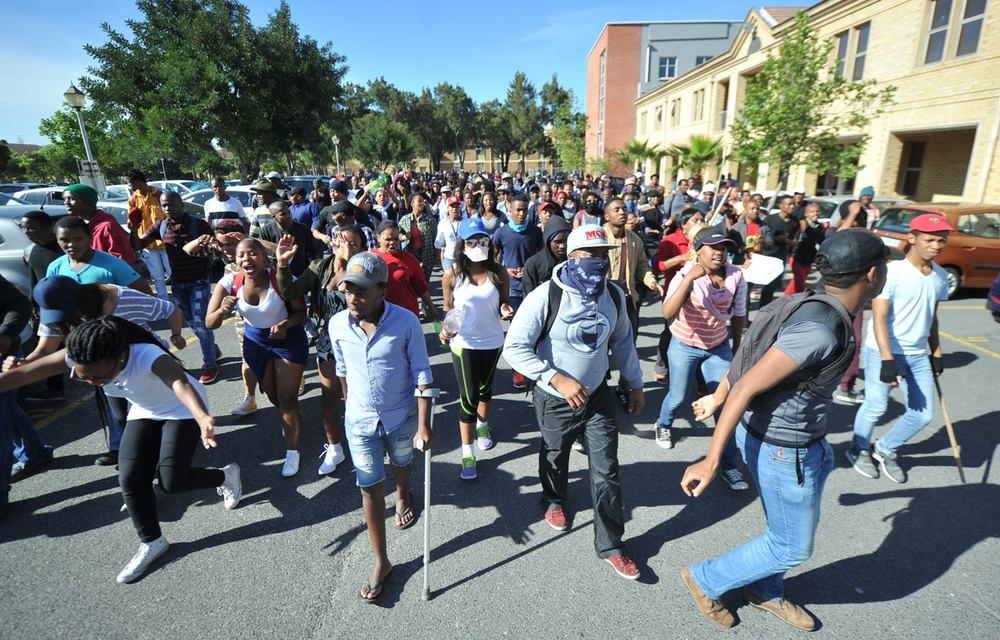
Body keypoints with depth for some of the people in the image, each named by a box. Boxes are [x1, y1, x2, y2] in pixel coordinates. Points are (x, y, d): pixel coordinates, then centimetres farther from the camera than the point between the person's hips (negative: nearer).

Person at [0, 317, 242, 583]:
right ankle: (152, 542, 15)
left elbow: (182, 384, -62)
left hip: (182, 411, -6)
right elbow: (22, 374, -18)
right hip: (144, 412, 6)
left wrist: (202, 417, -82)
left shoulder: (150, 356, -43)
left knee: (171, 481, -14)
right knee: (130, 479, -5)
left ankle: (225, 475, 16)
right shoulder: (77, 358, -23)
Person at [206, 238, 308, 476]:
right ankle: (292, 423, 54)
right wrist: (223, 310, -40)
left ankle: (292, 451, 15)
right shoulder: (229, 283, -20)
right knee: (272, 395, 21)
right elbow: (209, 323, -19)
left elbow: (301, 311, -18)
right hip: (256, 340, 4)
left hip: (288, 338, -4)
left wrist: (286, 324, -37)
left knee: (287, 399, -5)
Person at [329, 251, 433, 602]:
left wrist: (423, 425, -19)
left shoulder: (406, 322, -23)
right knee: (371, 490, 7)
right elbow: (342, 370, 4)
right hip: (360, 422, 1)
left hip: (402, 418, -1)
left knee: (400, 465, 26)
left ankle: (403, 495, 62)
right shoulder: (337, 325, -13)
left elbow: (422, 375, -17)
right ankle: (380, 561, 25)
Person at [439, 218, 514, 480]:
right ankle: (467, 453, 12)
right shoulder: (452, 274, -10)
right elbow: (448, 308, -1)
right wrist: (445, 328, -20)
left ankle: (482, 425, 52)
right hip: (463, 343, -3)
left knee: (485, 388, 23)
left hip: (492, 341, 3)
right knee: (468, 397, -2)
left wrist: (506, 310, -19)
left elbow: (503, 304, 4)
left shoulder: (498, 272, -6)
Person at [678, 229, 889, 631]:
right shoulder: (821, 330, -29)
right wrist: (711, 462, -28)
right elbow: (746, 386, -30)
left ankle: (765, 592, 49)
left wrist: (716, 399, 21)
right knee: (793, 547, 12)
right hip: (781, 450, -9)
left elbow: (749, 354, 8)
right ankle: (705, 580, 29)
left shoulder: (813, 309, -1)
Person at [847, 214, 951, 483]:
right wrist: (887, 359, -26)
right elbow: (879, 318, -20)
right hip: (884, 352, -7)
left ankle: (885, 450, 32)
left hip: (919, 355, 7)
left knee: (923, 414, 9)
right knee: (876, 407, 5)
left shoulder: (941, 276, 6)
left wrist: (936, 353, 19)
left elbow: (932, 317, 18)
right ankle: (859, 450, 30)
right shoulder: (891, 272, -17)